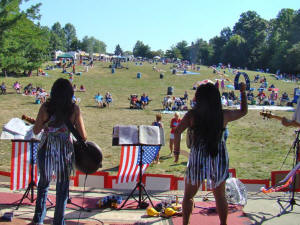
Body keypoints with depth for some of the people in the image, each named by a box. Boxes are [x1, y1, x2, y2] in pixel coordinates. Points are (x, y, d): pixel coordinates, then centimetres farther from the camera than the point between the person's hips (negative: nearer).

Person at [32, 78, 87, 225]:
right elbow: (83, 136, -9)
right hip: (64, 151, -1)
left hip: (46, 150, 1)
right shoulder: (74, 109, -10)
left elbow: (36, 131, -2)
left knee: (43, 183, 24)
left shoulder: (45, 107, -9)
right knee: (62, 188, 16)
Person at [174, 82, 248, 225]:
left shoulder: (192, 115, -7)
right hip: (219, 158, 2)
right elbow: (244, 111, 14)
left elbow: (177, 132, -13)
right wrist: (243, 92, 27)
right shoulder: (224, 115, -3)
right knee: (220, 196, 17)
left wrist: (176, 151, -2)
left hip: (198, 158, -1)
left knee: (188, 195, 14)